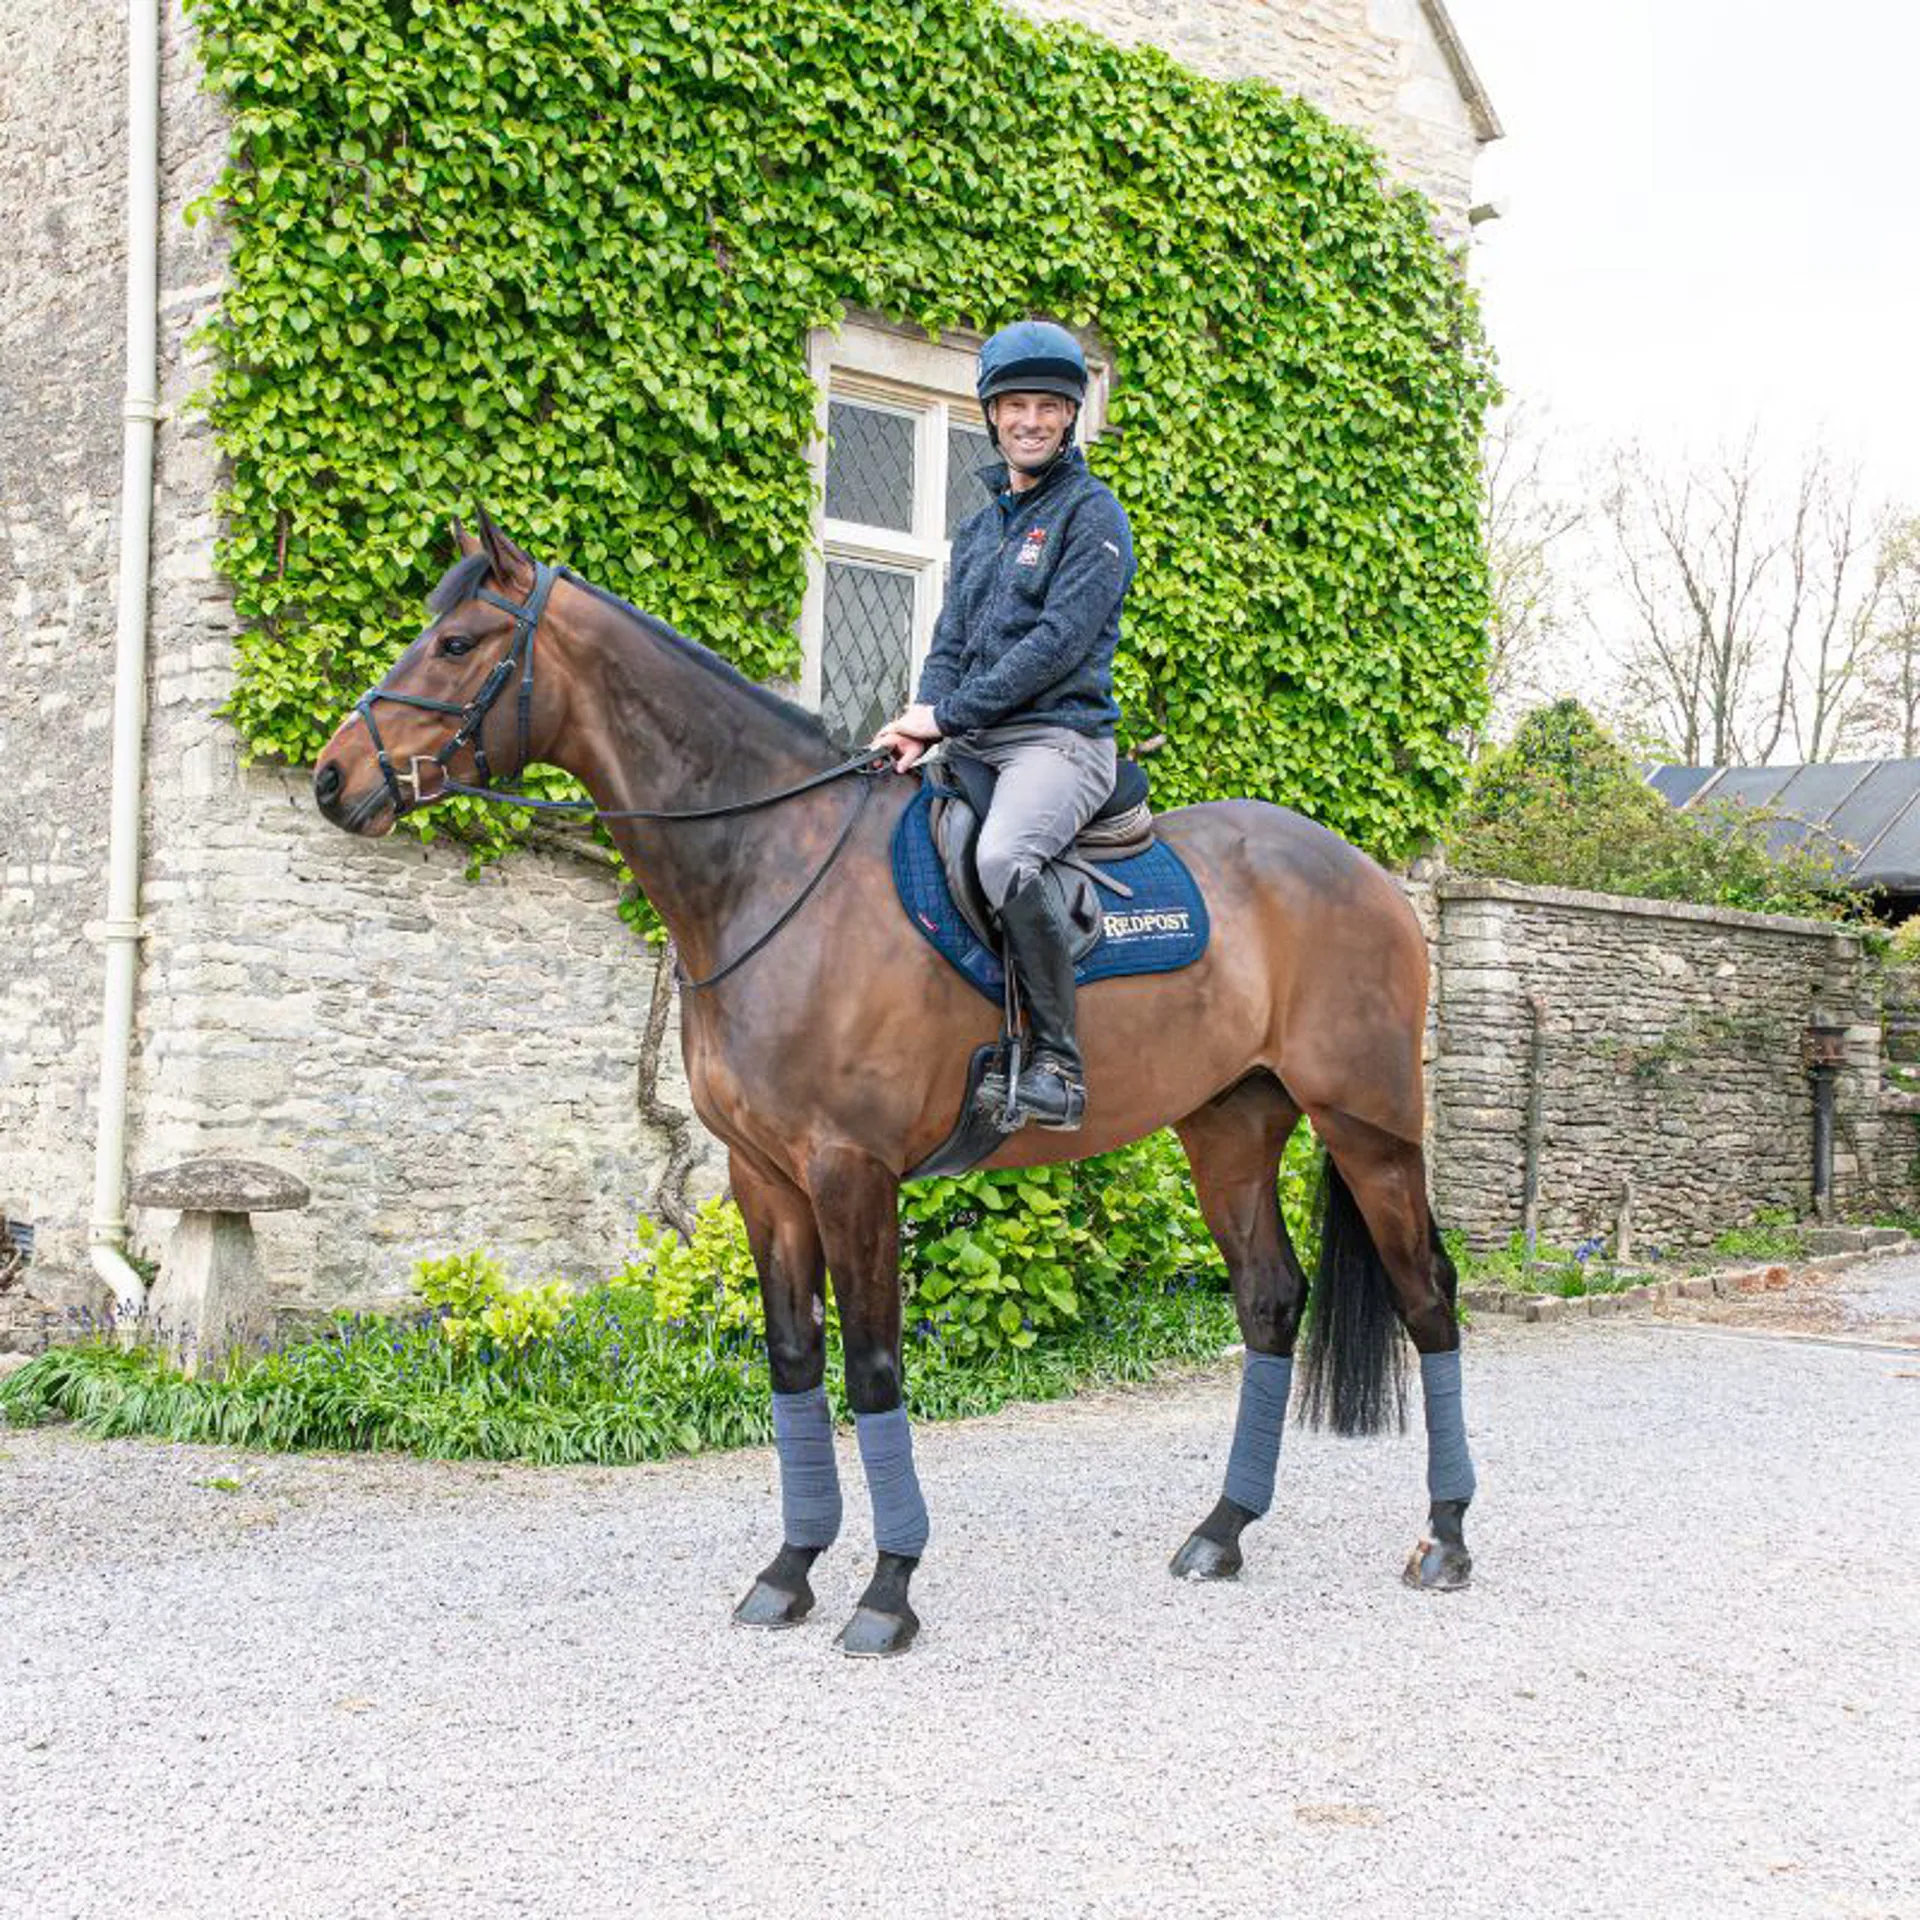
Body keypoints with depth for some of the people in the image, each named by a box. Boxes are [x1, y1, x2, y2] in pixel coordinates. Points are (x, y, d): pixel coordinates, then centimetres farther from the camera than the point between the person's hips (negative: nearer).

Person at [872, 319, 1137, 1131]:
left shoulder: (1092, 513, -1)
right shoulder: (980, 528, 21)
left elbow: (1059, 641, -12)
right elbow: (951, 643, 15)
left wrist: (949, 713, -15)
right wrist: (920, 724, -6)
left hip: (1057, 737, -8)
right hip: (972, 747, 8)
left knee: (1003, 855, -37)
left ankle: (1060, 1061, -27)